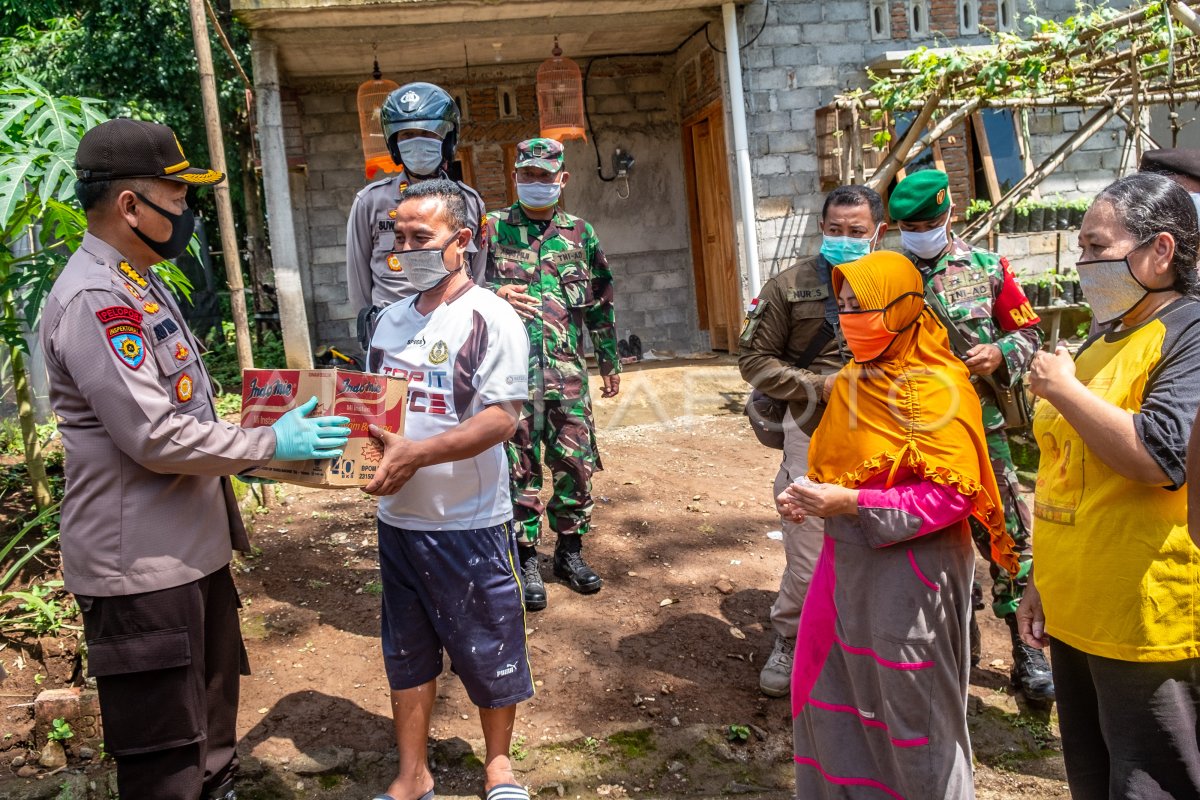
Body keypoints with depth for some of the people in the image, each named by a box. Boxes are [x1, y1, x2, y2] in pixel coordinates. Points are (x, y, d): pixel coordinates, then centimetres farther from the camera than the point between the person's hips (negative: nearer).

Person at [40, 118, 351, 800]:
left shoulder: (141, 283, 12)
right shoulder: (93, 299, -20)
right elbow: (154, 437, -24)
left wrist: (259, 446, 16)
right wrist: (270, 444, -15)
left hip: (193, 545, 10)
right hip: (142, 567, -10)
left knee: (212, 719, 25)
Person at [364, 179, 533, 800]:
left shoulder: (490, 319, -11)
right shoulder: (391, 320, 9)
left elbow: (501, 418, -21)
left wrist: (415, 452, -31)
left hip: (469, 523, -6)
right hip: (397, 517, 6)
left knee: (490, 652, 10)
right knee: (406, 652, 16)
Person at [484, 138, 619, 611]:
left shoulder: (581, 233, 10)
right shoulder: (492, 228, 4)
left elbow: (602, 302, 15)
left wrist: (609, 360, 16)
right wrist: (496, 294, -14)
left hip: (568, 372, 2)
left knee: (576, 462, 6)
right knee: (519, 466, 2)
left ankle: (570, 551, 23)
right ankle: (526, 559, 14)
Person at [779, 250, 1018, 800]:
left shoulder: (935, 387, -16)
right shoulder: (854, 379, 8)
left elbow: (953, 493, -20)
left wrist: (851, 504, -24)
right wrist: (809, 498, -1)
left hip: (909, 570, -8)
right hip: (849, 562, 8)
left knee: (911, 705, 7)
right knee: (830, 692, 15)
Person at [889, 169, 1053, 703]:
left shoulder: (987, 269, 2)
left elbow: (1028, 332, 6)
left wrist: (1000, 354, -13)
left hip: (982, 427, -1)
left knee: (1008, 536, -1)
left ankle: (1027, 650, 12)